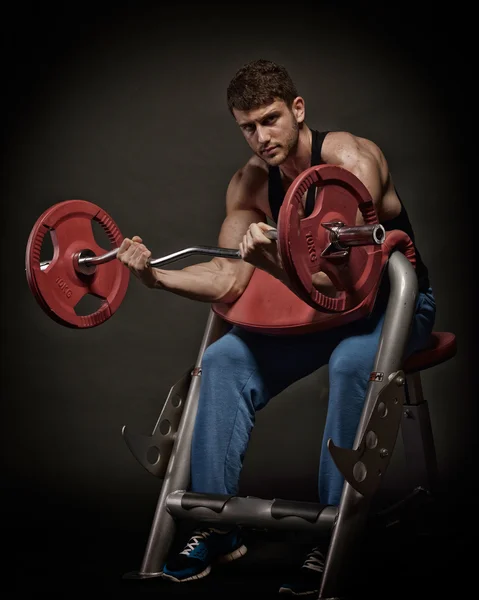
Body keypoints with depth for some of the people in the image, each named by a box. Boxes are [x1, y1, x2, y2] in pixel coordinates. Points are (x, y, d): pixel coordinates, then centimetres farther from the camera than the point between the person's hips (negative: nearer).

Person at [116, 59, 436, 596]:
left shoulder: (351, 159, -24)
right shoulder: (251, 183, -4)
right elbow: (230, 280, -10)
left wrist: (274, 259, -49)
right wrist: (155, 275, -24)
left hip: (395, 300, -6)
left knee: (351, 365, -37)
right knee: (224, 360, -12)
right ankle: (217, 523, -6)